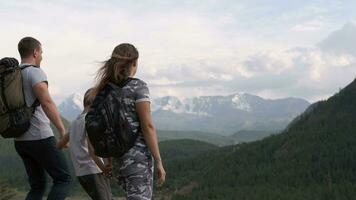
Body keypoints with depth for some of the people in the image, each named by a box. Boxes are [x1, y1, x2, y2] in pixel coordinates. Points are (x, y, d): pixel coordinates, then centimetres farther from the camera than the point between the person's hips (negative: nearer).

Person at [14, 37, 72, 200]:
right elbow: (46, 102, -24)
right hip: (40, 137, -8)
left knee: (37, 186, 14)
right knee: (63, 179, 1)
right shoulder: (36, 72, -10)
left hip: (20, 140, 8)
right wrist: (63, 131, -26)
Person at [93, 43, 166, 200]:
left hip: (117, 158, 7)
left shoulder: (105, 90, 8)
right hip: (138, 157, -7)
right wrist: (159, 162, -11)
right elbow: (147, 126, -15)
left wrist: (109, 161, 19)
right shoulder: (138, 87, -10)